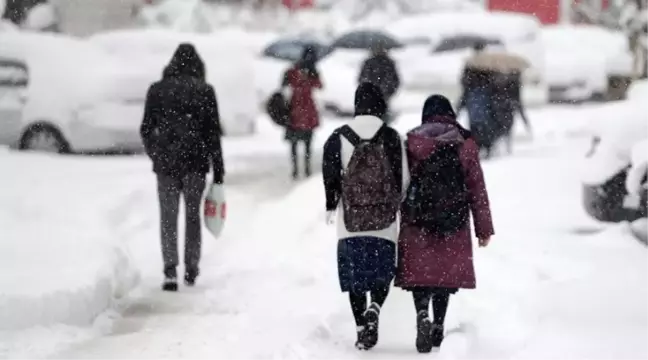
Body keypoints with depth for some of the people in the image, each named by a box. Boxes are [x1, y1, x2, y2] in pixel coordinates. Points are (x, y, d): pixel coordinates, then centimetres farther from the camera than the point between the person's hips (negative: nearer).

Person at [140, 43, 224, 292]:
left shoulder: (157, 90, 0)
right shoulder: (205, 91, -2)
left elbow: (146, 129, 3)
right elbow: (213, 133, -2)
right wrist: (218, 171, 1)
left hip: (166, 162, 0)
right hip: (195, 163, 0)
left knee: (168, 218, 4)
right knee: (193, 215, 13)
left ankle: (170, 270, -11)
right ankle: (191, 270, 18)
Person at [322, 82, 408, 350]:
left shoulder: (339, 138, -2)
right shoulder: (392, 138, -4)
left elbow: (330, 176, -1)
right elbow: (403, 178, -2)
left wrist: (331, 206, 13)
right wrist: (400, 208, 13)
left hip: (350, 221, 1)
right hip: (384, 222, 0)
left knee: (355, 276, 9)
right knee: (382, 272, 12)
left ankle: (361, 328, 5)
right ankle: (374, 309, -15)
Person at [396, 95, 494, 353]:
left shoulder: (412, 142, 2)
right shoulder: (465, 144, 3)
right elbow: (477, 189, 3)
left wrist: (396, 220, 11)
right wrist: (484, 229, 7)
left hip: (417, 219, -1)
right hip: (454, 223, 1)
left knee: (419, 271, 2)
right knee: (446, 272, 12)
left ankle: (422, 315, -23)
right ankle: (438, 326, 15)